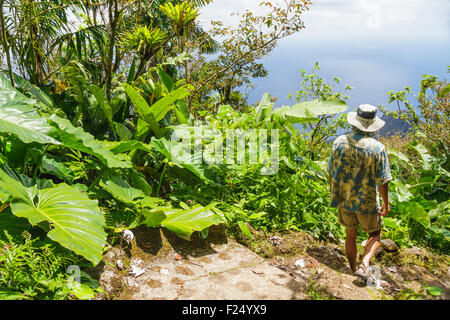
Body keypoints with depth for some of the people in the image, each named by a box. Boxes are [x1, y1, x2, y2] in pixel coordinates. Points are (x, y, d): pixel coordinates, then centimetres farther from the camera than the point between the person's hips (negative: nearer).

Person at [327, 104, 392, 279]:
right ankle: (364, 265, -1)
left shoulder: (340, 141, -7)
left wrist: (333, 193, 16)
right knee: (375, 235, 19)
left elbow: (331, 171, 2)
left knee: (351, 234, 20)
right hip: (367, 202, -3)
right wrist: (386, 203, 0)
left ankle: (353, 270, 31)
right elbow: (382, 181, -14)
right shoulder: (377, 148, -19)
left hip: (344, 199, 4)